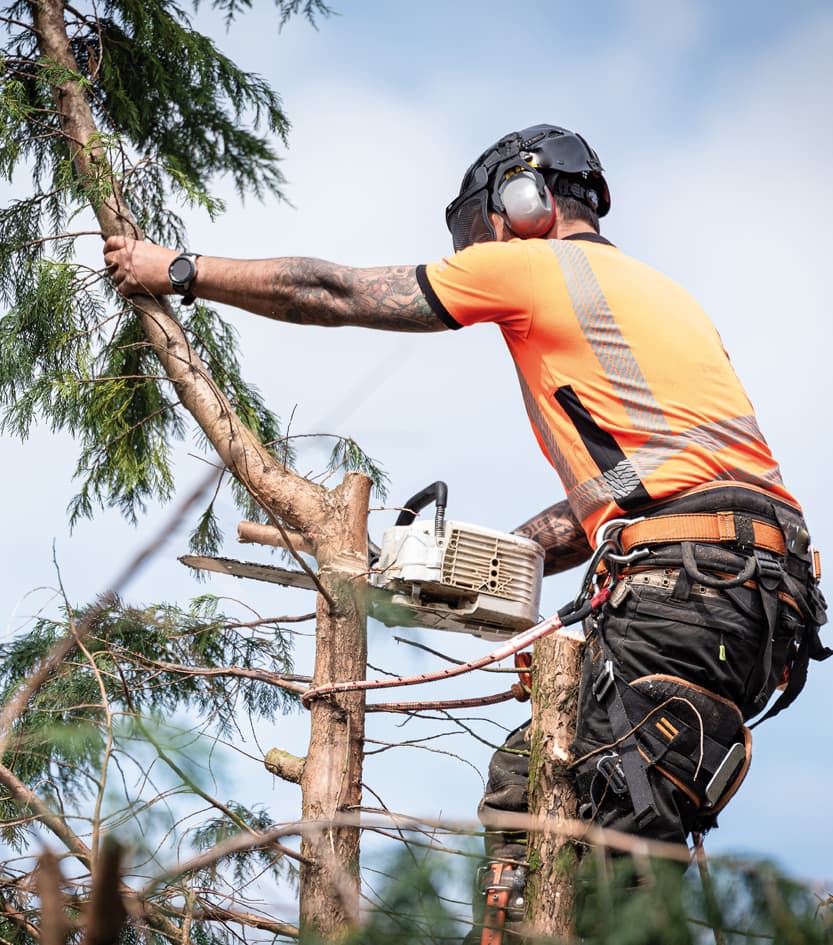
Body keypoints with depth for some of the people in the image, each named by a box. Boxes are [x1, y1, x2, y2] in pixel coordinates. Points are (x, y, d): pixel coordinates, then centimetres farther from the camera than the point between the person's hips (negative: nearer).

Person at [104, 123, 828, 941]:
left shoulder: (532, 264, 6)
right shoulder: (658, 293, 30)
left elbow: (333, 296, 11)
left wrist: (178, 271, 20)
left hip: (692, 584, -9)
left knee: (620, 838, -13)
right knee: (523, 782, 12)